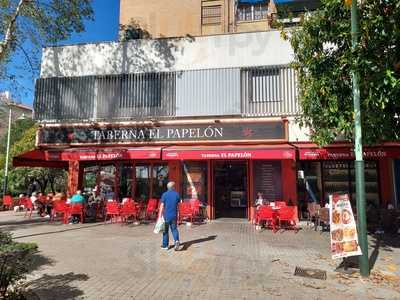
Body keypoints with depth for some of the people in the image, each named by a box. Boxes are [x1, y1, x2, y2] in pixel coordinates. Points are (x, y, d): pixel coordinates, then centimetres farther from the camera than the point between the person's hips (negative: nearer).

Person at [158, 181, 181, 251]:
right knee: (174, 229, 12)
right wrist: (177, 215, 15)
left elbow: (162, 206, -8)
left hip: (166, 215, -2)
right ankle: (176, 240, -10)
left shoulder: (164, 194, -7)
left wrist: (160, 216, -4)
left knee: (165, 230, 10)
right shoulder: (177, 194, 0)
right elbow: (178, 205, 5)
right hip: (174, 215, 2)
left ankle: (165, 245, 18)